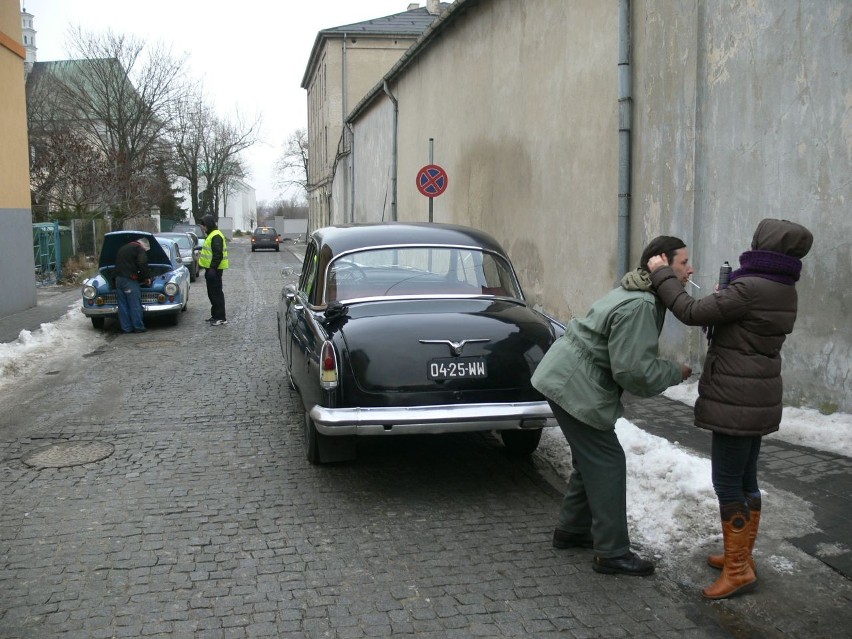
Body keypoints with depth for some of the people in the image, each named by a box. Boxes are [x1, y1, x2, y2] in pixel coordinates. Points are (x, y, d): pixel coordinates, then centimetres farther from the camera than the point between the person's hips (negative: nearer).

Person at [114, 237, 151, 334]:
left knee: (123, 305, 8)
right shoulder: (139, 248, -2)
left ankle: (126, 328, 10)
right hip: (129, 280, -7)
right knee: (135, 305, -1)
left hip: (118, 279, 8)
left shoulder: (122, 248, 23)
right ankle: (138, 327, 1)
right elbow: (142, 263, -15)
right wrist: (146, 277, -2)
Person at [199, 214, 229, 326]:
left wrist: (213, 268, -25)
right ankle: (215, 315, 23)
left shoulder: (216, 236, -16)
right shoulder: (211, 235, 18)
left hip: (214, 269, -11)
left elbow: (218, 254, -23)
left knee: (216, 293, -9)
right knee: (212, 293, 15)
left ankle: (221, 318, -7)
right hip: (211, 268, 11)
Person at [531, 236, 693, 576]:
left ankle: (572, 529, 33)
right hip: (575, 386, -11)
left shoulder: (639, 295, 11)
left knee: (591, 458, 20)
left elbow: (631, 355, 15)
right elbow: (635, 370, -26)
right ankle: (612, 554, 3)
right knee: (607, 463, -4)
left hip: (565, 378, 11)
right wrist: (677, 371, -10)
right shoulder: (639, 306, -24)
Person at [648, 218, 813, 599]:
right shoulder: (782, 291, 9)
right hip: (757, 399, 9)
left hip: (737, 400, -9)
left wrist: (661, 274, -7)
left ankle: (738, 568, 5)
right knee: (745, 480, 17)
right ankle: (741, 555, 28)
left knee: (727, 482, -2)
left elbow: (692, 313, -17)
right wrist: (724, 298, 7)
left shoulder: (749, 288, -20)